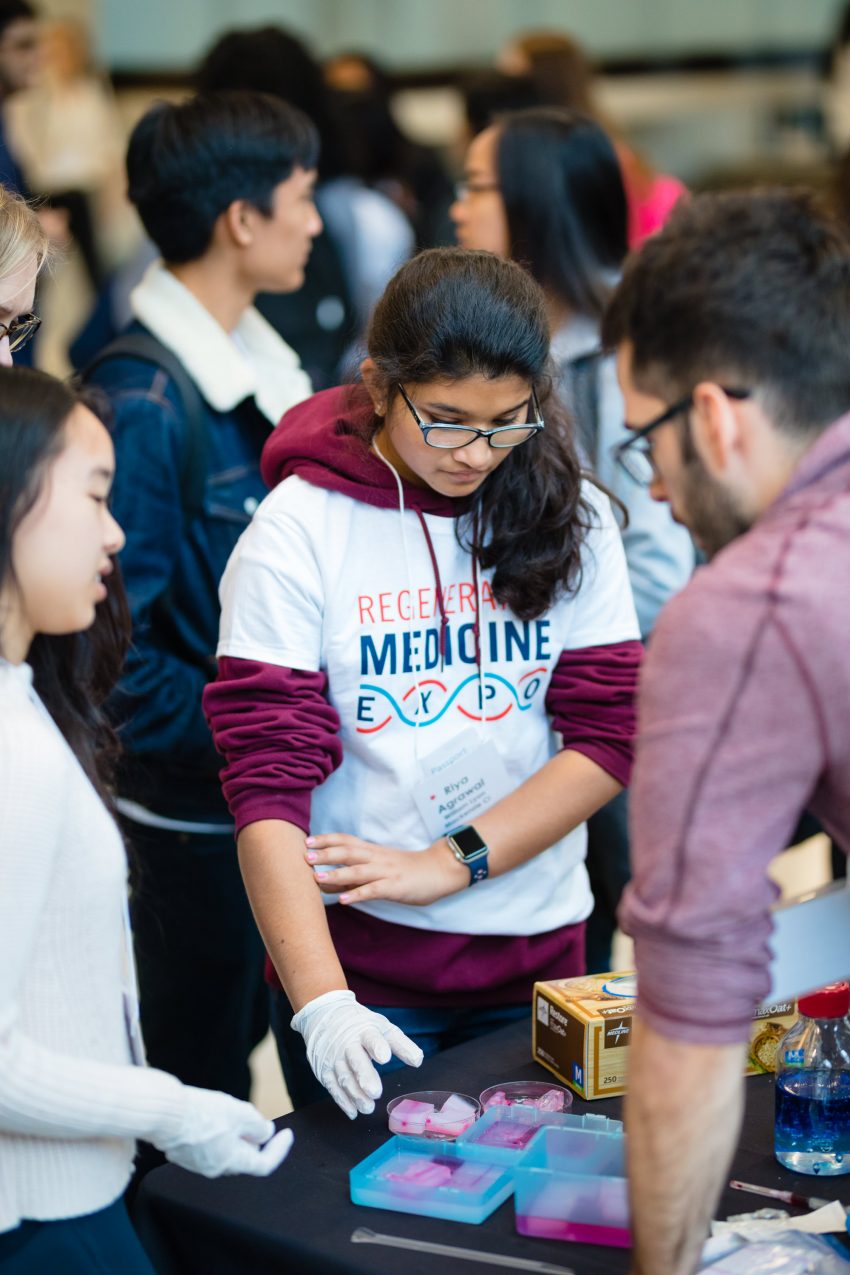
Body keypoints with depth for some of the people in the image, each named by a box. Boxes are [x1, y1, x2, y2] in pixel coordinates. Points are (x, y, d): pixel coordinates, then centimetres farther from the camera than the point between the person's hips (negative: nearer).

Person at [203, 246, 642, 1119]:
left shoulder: (571, 518, 0)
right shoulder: (297, 533, -11)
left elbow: (612, 735, -2)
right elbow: (267, 783, -16)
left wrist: (447, 863, -14)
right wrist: (322, 1006, -27)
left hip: (539, 950, 3)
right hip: (358, 956, -3)